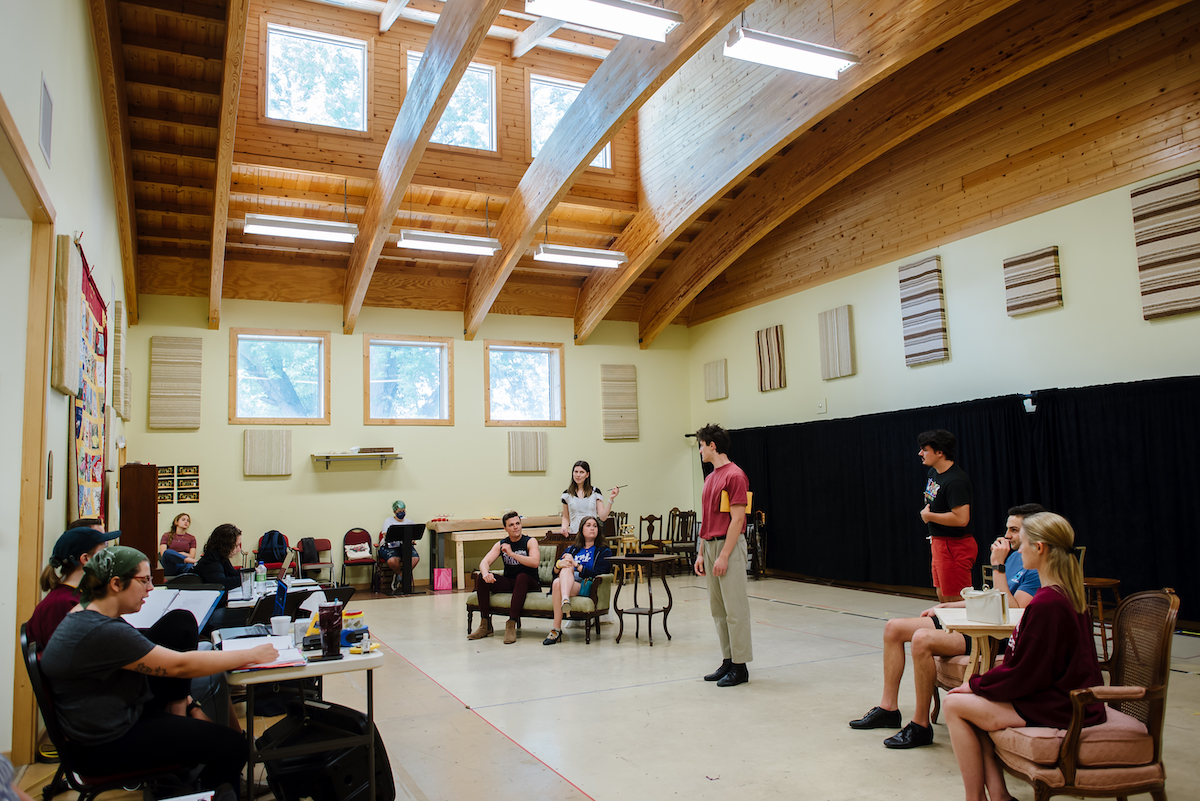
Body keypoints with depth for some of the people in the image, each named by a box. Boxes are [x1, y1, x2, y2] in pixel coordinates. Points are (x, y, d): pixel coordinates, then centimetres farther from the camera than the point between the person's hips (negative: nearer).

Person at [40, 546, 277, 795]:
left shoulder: (85, 612, 3)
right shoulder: (102, 633, -29)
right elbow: (181, 665, -27)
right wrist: (250, 655, -20)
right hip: (103, 748, -10)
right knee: (233, 748, -18)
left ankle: (176, 716, 8)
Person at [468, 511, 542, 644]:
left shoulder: (530, 541, -6)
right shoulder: (501, 544, 7)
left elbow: (534, 562, -24)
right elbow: (485, 561, -6)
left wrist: (512, 553, -29)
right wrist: (486, 573, -29)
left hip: (529, 583, -4)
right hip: (509, 583, 4)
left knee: (522, 577, -38)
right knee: (481, 578, -16)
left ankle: (511, 625, -39)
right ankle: (485, 625, -13)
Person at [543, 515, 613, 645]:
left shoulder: (604, 551, 17)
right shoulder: (571, 549, 30)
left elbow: (598, 573, -1)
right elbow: (555, 569, 17)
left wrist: (576, 565, -9)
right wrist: (559, 564, -9)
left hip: (585, 587, -4)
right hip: (566, 583, 4)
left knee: (558, 583, -33)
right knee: (566, 568, -30)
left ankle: (556, 629, -40)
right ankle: (565, 599, -55)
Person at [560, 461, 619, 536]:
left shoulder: (595, 492, 6)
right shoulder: (567, 494, 8)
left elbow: (603, 517, 1)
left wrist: (611, 499, -6)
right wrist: (564, 528, -4)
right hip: (574, 534, 1)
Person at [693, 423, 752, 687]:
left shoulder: (734, 475, -12)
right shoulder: (710, 477, 16)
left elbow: (737, 519, -17)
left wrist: (723, 555, -19)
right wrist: (701, 552, 15)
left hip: (729, 546, -9)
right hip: (711, 546, 9)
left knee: (735, 608, -3)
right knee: (717, 608, 12)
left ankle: (740, 667, 5)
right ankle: (727, 661, 21)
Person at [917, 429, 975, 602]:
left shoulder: (954, 481, -22)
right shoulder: (933, 473, 9)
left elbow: (961, 518, -29)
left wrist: (928, 516, -17)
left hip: (954, 546, -10)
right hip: (939, 543, 10)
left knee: (955, 600, -4)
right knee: (942, 596, 17)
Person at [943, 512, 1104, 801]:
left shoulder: (1046, 603, -25)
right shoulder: (1068, 594, 6)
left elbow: (1025, 674, -20)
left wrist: (977, 684, -6)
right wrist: (983, 682, 9)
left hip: (1056, 710, -10)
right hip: (1072, 699, 10)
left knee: (955, 705, -5)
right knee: (973, 701, 12)